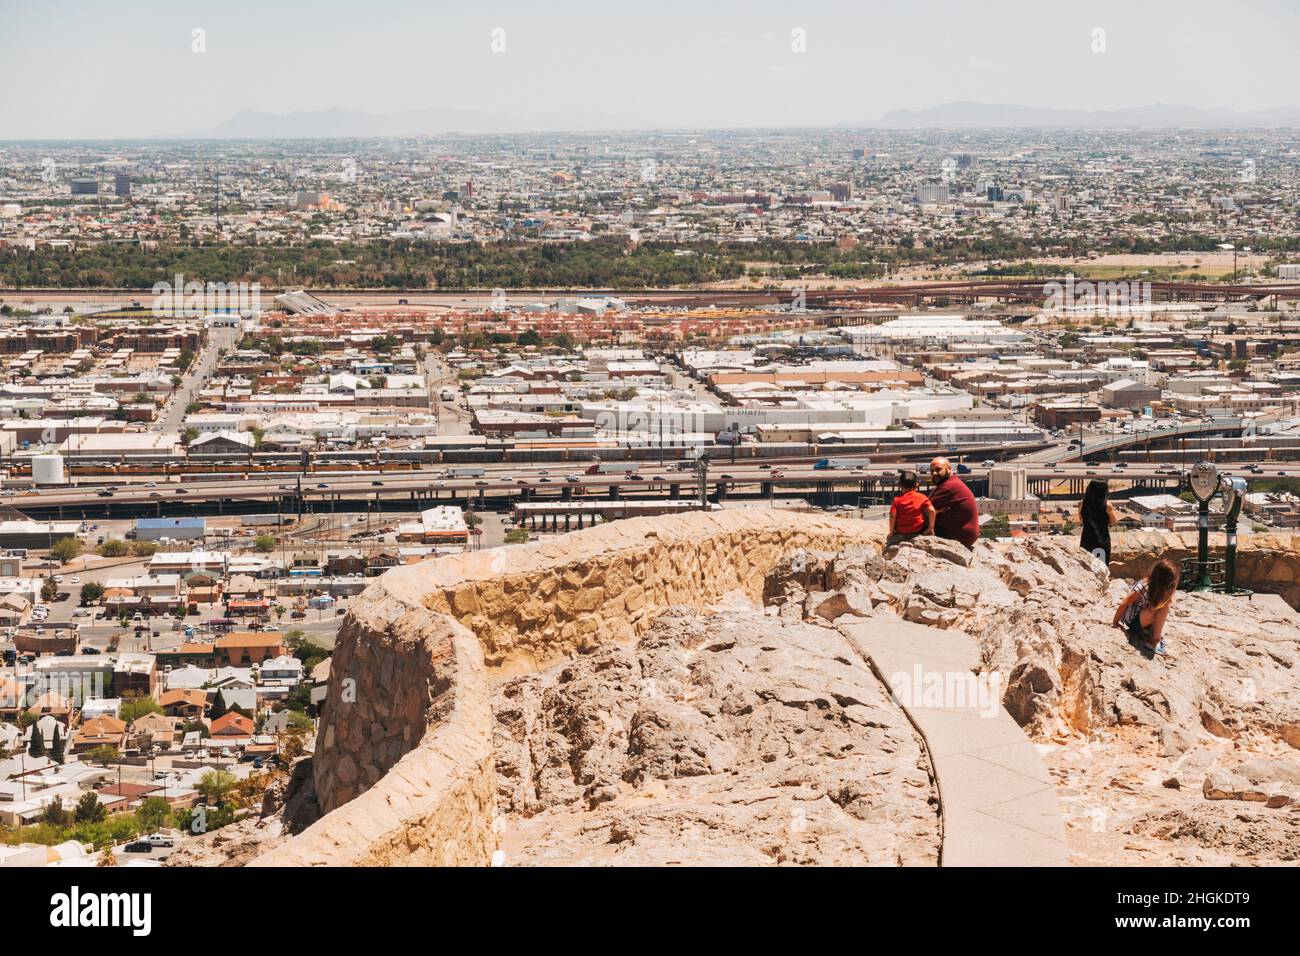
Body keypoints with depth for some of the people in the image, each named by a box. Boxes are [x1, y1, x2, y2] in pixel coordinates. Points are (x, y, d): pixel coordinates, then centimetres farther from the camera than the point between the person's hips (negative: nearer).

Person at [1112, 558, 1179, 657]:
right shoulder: (1143, 588, -30)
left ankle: (1155, 640, -7)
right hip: (1131, 622, -8)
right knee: (1155, 610, -30)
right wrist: (1115, 622, -14)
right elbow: (1123, 604, -24)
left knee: (1165, 604, -11)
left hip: (1143, 616, 8)